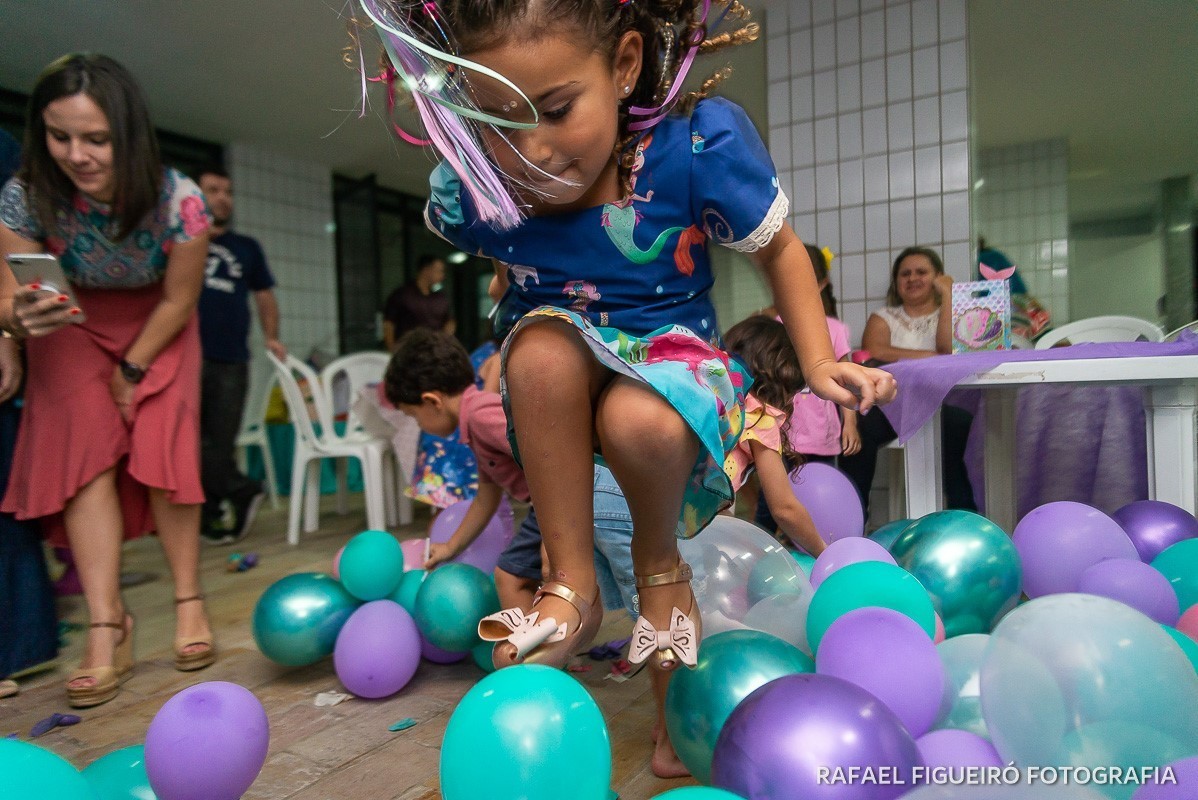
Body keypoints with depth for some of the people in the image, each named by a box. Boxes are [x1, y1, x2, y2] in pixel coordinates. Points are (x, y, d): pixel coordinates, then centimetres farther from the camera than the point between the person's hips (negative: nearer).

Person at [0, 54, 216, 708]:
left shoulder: (179, 200, -28)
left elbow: (178, 301, -15)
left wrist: (133, 371, -9)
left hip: (158, 327, -1)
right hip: (74, 326, 1)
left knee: (164, 447, -14)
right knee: (84, 448, -13)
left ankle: (189, 602, -3)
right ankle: (106, 627, -12)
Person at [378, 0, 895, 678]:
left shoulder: (699, 147, -20)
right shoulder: (471, 193, -14)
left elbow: (780, 249, -4)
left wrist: (819, 362, -11)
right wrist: (502, 368, 2)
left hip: (672, 353, -1)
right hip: (558, 388, 2)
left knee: (641, 418, -37)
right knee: (540, 346, -34)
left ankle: (662, 570, -1)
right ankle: (572, 583, -18)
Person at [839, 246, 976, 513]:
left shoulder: (950, 313, 19)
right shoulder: (883, 318, 19)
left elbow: (950, 348, -6)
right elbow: (873, 352, -5)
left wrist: (947, 294, 1)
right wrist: (929, 356, -9)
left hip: (941, 403, 0)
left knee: (961, 423, -34)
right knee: (860, 428, -30)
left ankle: (964, 511, -18)